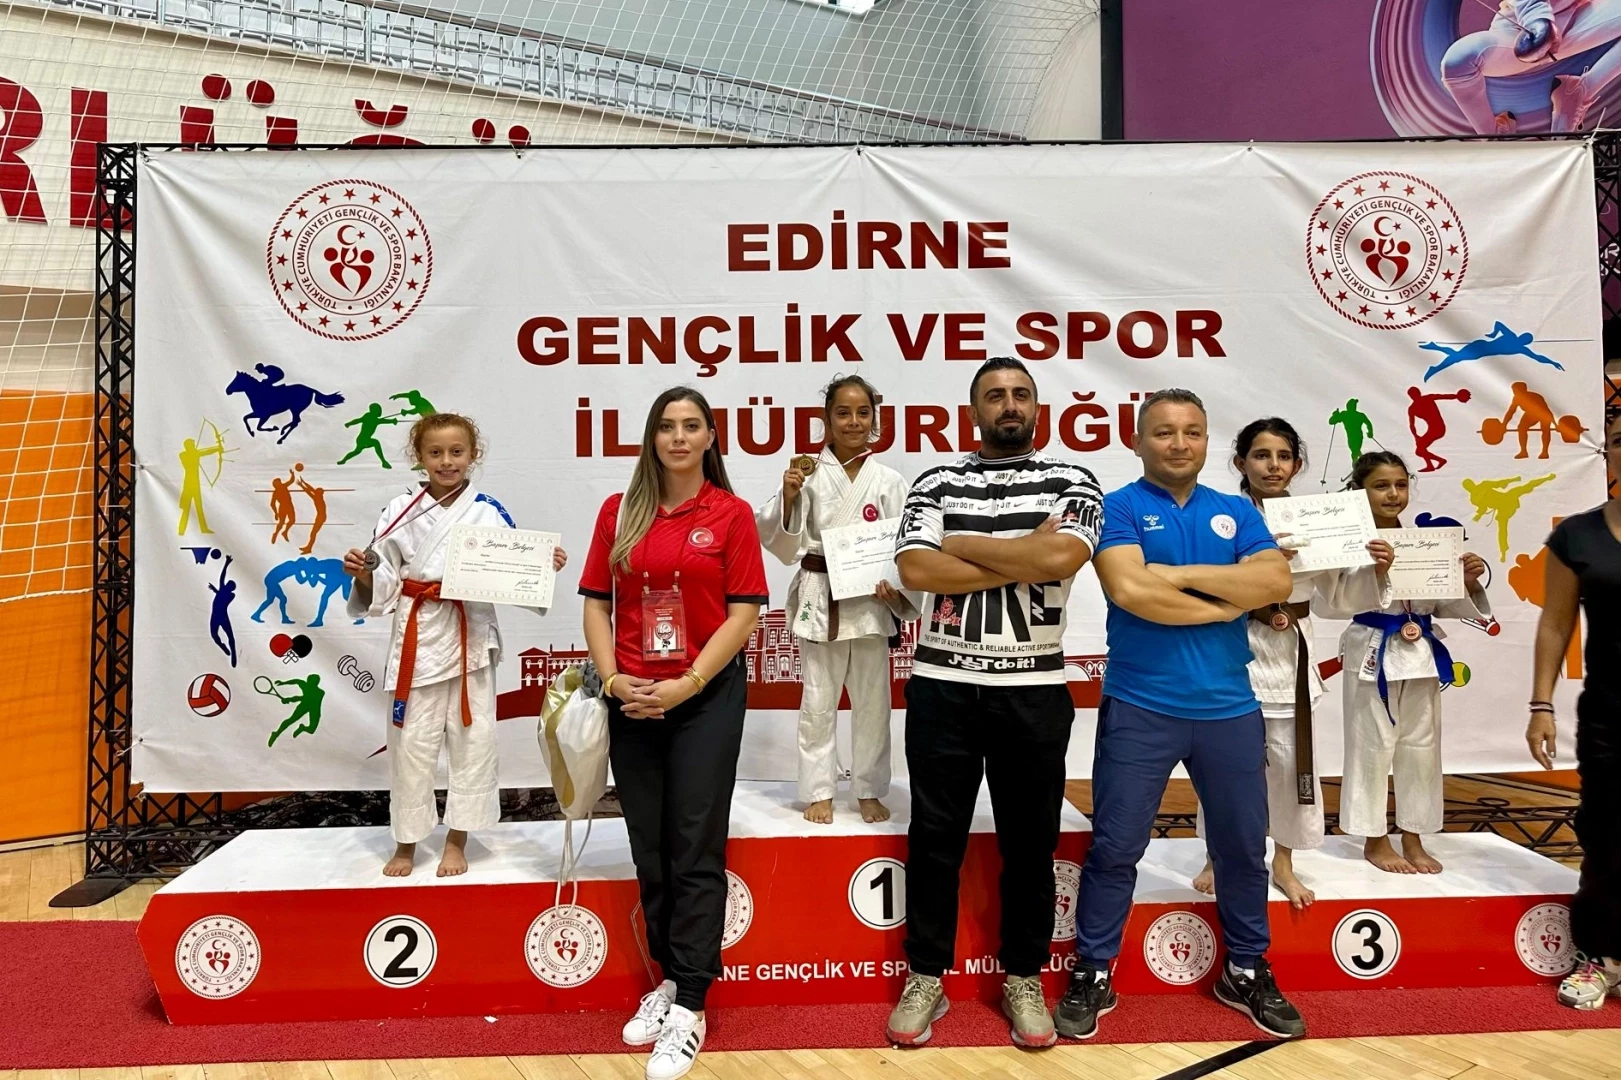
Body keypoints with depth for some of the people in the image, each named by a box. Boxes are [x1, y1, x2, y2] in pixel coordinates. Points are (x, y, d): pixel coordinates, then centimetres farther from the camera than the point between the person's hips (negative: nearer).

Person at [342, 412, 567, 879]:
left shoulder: (489, 512, 1)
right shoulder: (400, 510, 3)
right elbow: (381, 586, 4)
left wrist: (544, 566, -19)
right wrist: (360, 573, -16)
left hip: (471, 638, 0)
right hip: (417, 636, 1)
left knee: (472, 738, 6)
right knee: (411, 741, 6)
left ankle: (456, 841, 22)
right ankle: (406, 843, 24)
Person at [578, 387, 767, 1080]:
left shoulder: (731, 514, -3)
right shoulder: (619, 512, 6)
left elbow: (743, 613, -7)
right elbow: (596, 604, 5)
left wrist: (686, 684, -14)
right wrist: (613, 680, -8)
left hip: (709, 697, -3)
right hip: (633, 702, 4)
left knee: (696, 850, 0)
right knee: (649, 848, 12)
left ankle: (689, 1008, 8)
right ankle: (669, 978, 29)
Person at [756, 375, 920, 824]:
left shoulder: (889, 480, 1)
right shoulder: (808, 473, -2)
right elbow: (778, 538, -2)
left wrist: (896, 589, -12)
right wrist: (788, 496, -18)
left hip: (871, 602, 1)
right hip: (819, 599, -1)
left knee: (872, 701, 11)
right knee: (818, 702, 7)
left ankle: (869, 790, 26)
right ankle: (819, 791, 22)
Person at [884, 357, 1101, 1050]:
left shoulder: (1072, 484, 4)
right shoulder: (935, 484, 4)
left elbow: (1062, 558, -16)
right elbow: (915, 570, -11)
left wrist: (961, 546, -8)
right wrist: (1023, 560, -12)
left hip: (1034, 691, 0)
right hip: (942, 687, 0)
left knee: (1030, 842, 12)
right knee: (935, 838, 9)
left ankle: (1023, 980, 29)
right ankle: (926, 979, 25)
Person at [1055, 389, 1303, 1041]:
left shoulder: (1236, 512, 10)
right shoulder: (1118, 508, -3)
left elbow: (1277, 582, -6)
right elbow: (1128, 590, -19)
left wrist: (1181, 574, -13)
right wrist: (1228, 603, -9)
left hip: (1230, 708, 5)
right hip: (1139, 708, -4)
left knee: (1243, 847, 16)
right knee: (1114, 847, 3)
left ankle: (1247, 972, 35)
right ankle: (1092, 975, 19)